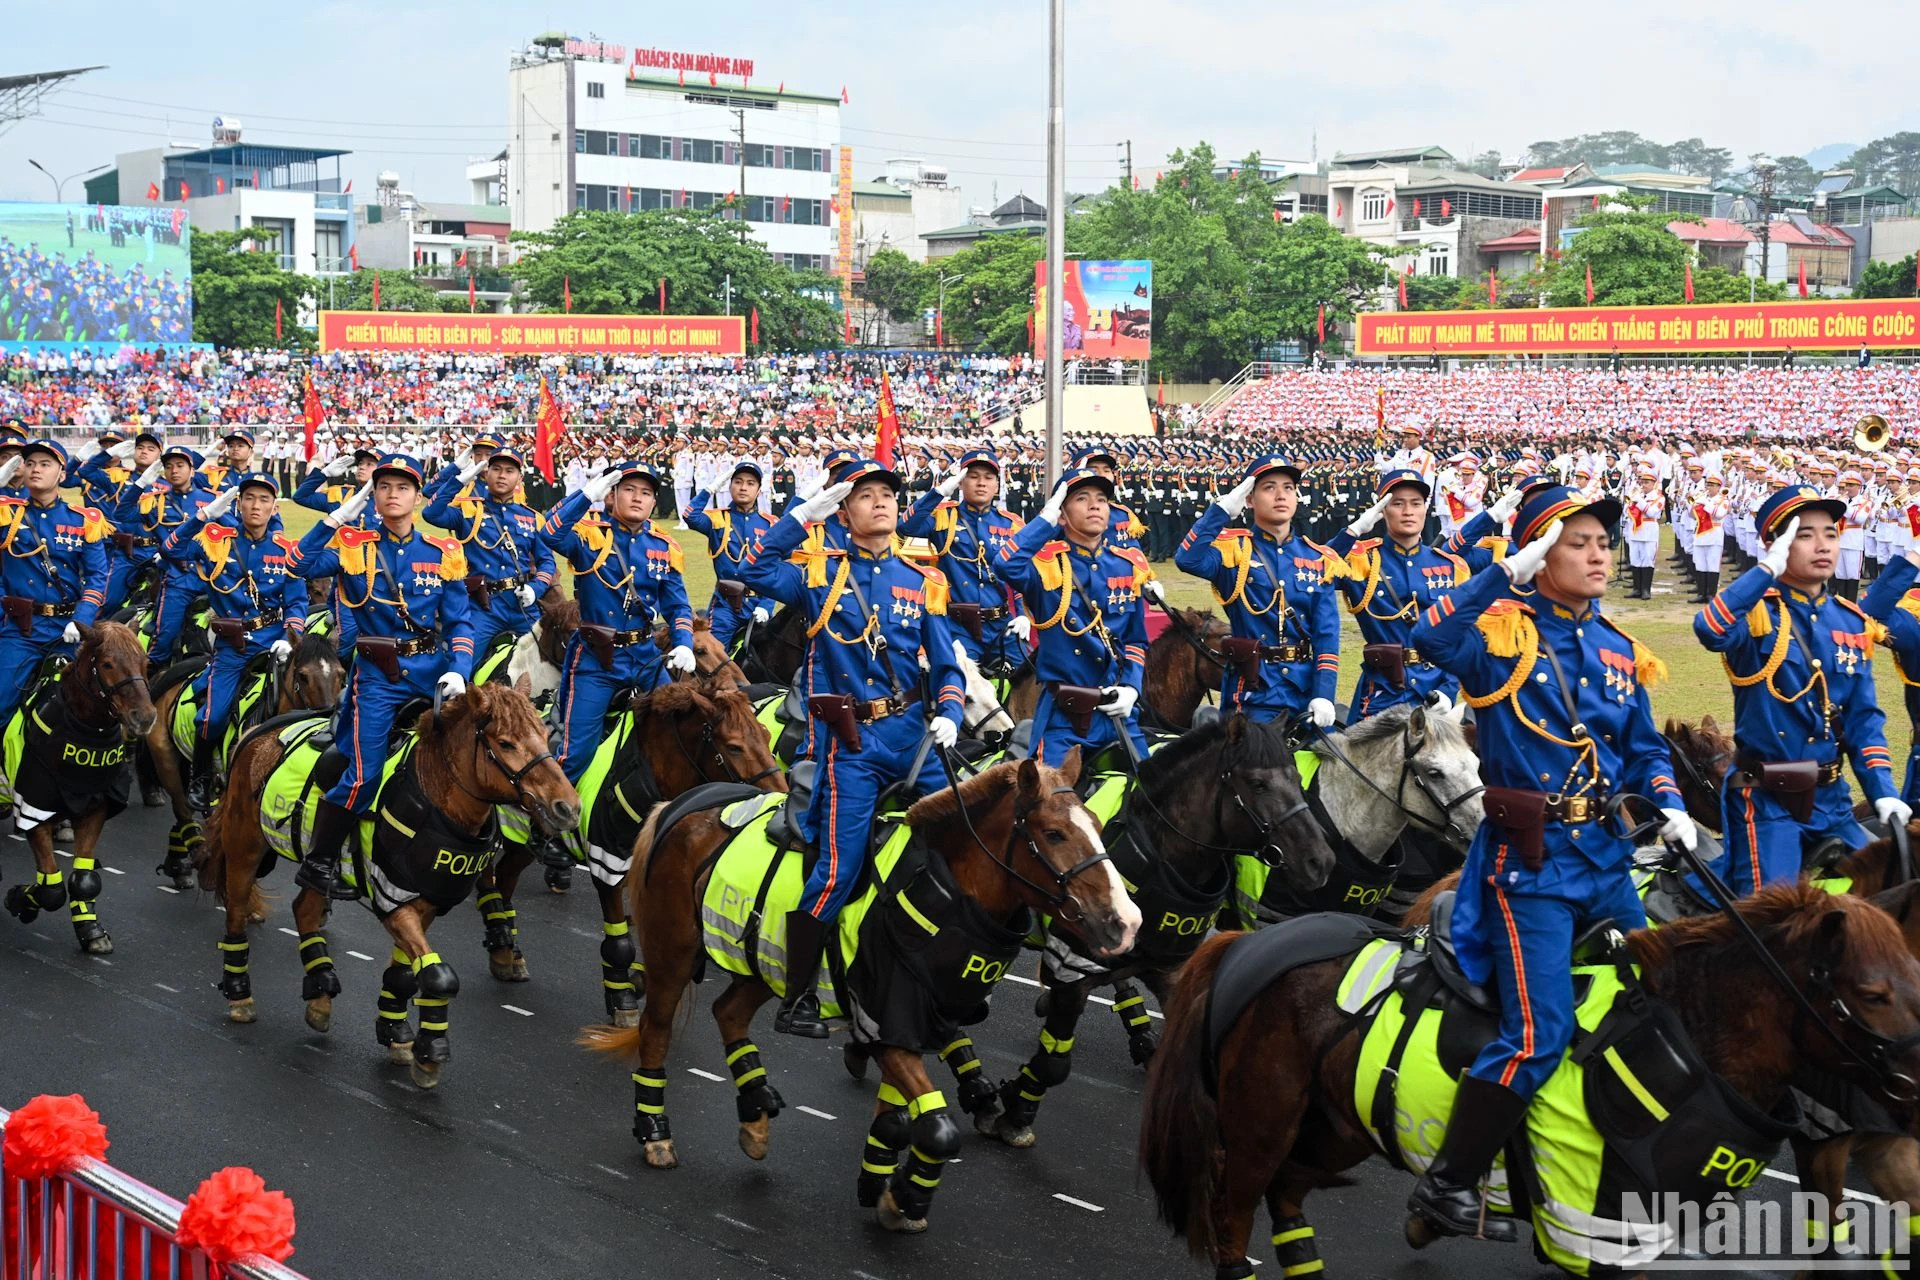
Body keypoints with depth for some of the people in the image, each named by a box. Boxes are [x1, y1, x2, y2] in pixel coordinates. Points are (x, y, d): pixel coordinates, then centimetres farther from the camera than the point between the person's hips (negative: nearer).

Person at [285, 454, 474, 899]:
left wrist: (457, 672, -11)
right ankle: (317, 864, 9)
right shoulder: (354, 545, 0)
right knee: (363, 775, -7)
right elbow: (302, 564, -16)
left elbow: (459, 623, 4)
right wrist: (340, 516, -16)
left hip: (432, 670, 3)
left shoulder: (443, 553, 4)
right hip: (378, 676, -3)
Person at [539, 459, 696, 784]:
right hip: (595, 658, -4)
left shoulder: (664, 547, 5)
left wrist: (683, 645, -11)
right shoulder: (589, 534, -7)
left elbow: (677, 605, 6)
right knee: (577, 753, -3)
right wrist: (587, 494, -31)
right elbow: (550, 535, -28)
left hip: (645, 656, 4)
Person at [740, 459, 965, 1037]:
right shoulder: (820, 569, 1)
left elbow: (946, 666, 9)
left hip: (914, 732, 4)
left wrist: (948, 716, -9)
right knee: (839, 869, -8)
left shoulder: (923, 581, 10)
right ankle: (796, 1000, 4)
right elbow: (759, 572, -18)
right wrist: (804, 513, -16)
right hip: (851, 741, -4)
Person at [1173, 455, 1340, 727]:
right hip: (1254, 692, -4)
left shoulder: (1319, 561, 8)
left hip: (1307, 690, 4)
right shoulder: (1235, 551, -1)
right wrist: (1222, 509, -18)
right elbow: (1188, 559, -23)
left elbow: (1327, 633, 1)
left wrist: (1324, 694, -10)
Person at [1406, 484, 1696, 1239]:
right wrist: (1507, 574, -33)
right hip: (1529, 859, -7)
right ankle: (1447, 1186, 1)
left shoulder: (1618, 651, 11)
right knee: (1539, 1034, -12)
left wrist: (1669, 808, 0)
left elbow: (1645, 750, 18)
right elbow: (1434, 639, -31)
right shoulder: (1506, 631, -10)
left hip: (1607, 856, 7)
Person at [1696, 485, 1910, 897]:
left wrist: (1883, 792, 0)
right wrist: (1768, 569, -30)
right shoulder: (1756, 612, -10)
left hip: (1831, 798, 6)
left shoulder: (1852, 623, 9)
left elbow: (1864, 717, 11)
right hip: (1765, 800, -6)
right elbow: (1710, 629, -35)